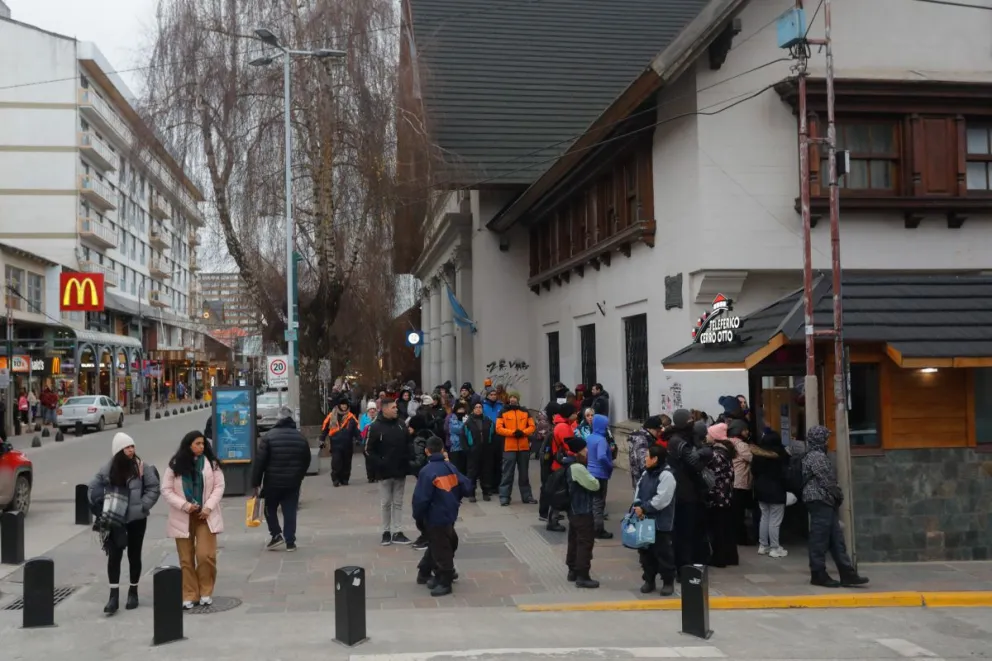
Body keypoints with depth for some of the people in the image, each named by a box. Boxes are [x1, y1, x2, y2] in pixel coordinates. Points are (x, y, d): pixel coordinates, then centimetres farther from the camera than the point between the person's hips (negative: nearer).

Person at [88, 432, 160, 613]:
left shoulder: (141, 468, -6)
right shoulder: (108, 469, -3)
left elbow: (154, 488, -3)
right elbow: (94, 487, 6)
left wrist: (143, 506, -11)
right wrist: (101, 506, -1)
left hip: (136, 519, 0)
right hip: (114, 520, 0)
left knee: (134, 555, 10)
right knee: (114, 555, -4)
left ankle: (133, 591, 24)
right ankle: (114, 595, -2)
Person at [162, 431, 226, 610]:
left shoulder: (211, 463, -1)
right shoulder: (175, 465, -3)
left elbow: (219, 486, -1)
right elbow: (166, 490, -3)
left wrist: (208, 507, -13)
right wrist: (184, 505, -14)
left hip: (205, 516, 0)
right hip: (183, 518, 0)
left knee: (205, 555, -7)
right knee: (186, 559, 5)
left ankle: (206, 592, 11)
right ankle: (189, 595, 14)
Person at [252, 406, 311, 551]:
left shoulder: (269, 436, -9)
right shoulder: (301, 437, 5)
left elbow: (259, 461, -11)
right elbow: (306, 461, 14)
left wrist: (256, 482, -5)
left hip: (272, 481, -3)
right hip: (293, 482, 3)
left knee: (270, 508, 17)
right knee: (290, 511, 7)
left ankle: (276, 535, 6)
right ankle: (290, 542, 5)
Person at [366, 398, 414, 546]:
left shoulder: (402, 424, 5)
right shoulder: (375, 427, -9)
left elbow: (409, 444, 13)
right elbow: (369, 449, -7)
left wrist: (409, 457, -2)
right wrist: (379, 463, -15)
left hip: (401, 470, 4)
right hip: (384, 472, -4)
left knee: (398, 503, 8)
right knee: (386, 503, 6)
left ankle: (397, 532, 13)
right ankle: (386, 532, 17)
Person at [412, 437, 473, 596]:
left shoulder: (427, 471, -17)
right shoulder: (451, 467, 2)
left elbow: (421, 498, -19)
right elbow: (467, 488, 6)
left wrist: (418, 517, -4)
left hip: (435, 517, -7)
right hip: (450, 514, 7)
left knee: (441, 549, 3)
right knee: (441, 546, 21)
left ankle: (445, 582, 11)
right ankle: (441, 576, 32)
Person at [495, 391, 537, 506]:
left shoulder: (525, 412, 10)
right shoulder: (503, 412, 2)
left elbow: (532, 426, 7)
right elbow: (499, 428, -6)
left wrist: (523, 432, -12)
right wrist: (512, 432, -17)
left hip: (524, 447, 3)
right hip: (509, 447, -3)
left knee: (524, 473, 11)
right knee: (507, 473, -1)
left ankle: (527, 496, 18)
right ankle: (504, 497, 2)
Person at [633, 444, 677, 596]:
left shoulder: (666, 475, -17)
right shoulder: (645, 473, 10)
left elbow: (661, 499, -22)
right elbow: (638, 491, 10)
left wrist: (643, 508, -19)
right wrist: (638, 506, -8)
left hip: (660, 523, -8)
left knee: (663, 552, 1)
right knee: (645, 551, 14)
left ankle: (668, 582, 15)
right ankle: (649, 580, 26)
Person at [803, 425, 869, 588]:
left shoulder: (815, 455, 19)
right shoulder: (817, 456, -15)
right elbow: (826, 481, -17)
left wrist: (837, 496, 13)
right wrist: (839, 495, -3)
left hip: (825, 502, 11)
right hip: (820, 501, -11)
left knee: (836, 539, 8)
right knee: (820, 539, -5)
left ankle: (847, 574, 8)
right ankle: (818, 574, 1)